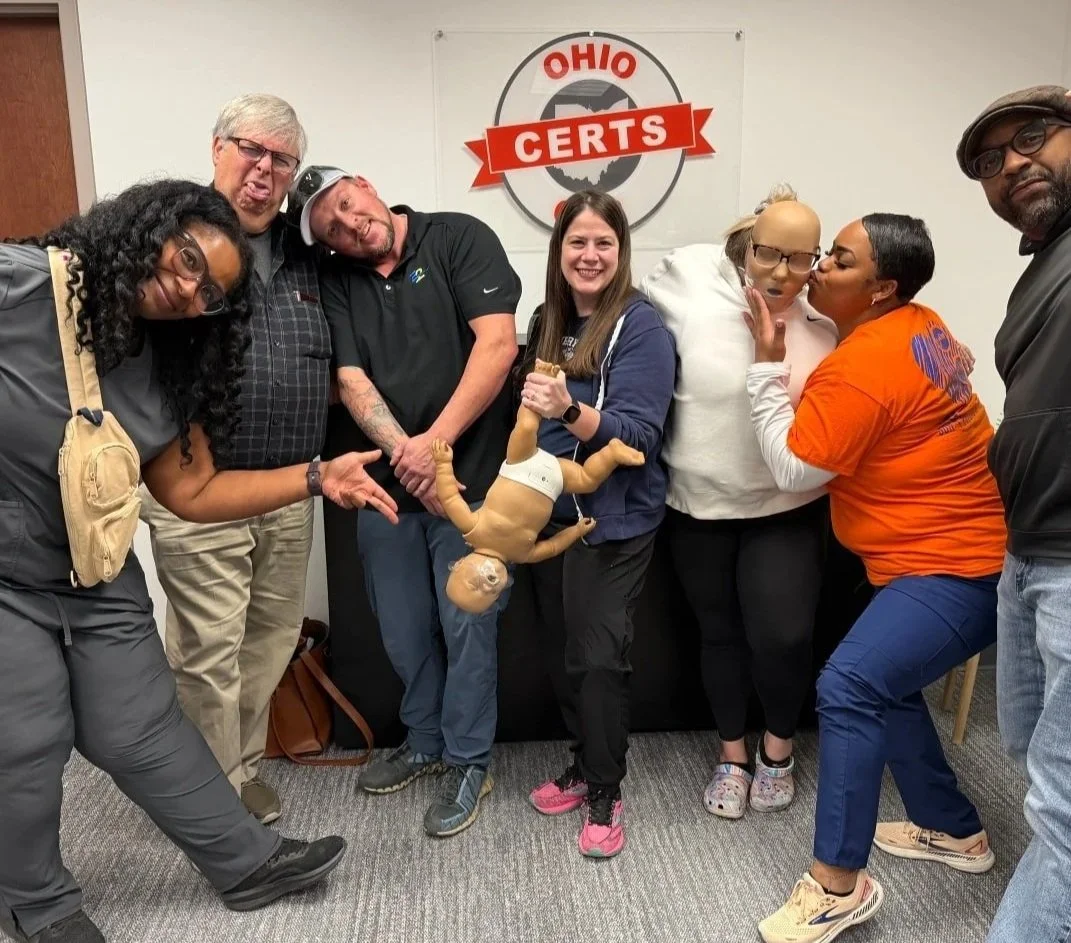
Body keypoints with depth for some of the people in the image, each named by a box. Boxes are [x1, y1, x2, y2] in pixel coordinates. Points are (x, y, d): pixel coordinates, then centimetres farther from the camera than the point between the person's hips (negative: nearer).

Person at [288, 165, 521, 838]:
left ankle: (469, 762, 23)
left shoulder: (459, 239, -4)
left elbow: (497, 342, -14)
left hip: (471, 474, -4)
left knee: (466, 624, 3)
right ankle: (425, 743, 37)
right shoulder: (336, 284, 7)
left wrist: (434, 441, -19)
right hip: (387, 481, 5)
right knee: (403, 629, 15)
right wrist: (404, 452, -21)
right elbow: (352, 381, -3)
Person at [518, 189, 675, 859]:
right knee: (563, 649, 13)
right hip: (551, 512, 6)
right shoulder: (547, 321, 9)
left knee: (600, 656, -4)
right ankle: (584, 765, 31)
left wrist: (568, 410, -35)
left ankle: (606, 793, 15)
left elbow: (636, 433, -22)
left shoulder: (642, 327, -11)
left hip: (614, 520, -6)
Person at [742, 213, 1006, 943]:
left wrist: (767, 366, -13)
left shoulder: (862, 369, -23)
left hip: (956, 567, -11)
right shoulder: (916, 327, 6)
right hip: (956, 551, 11)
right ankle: (955, 831, 35)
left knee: (848, 688, -20)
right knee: (886, 686, 19)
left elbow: (794, 469, -18)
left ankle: (839, 884, -9)